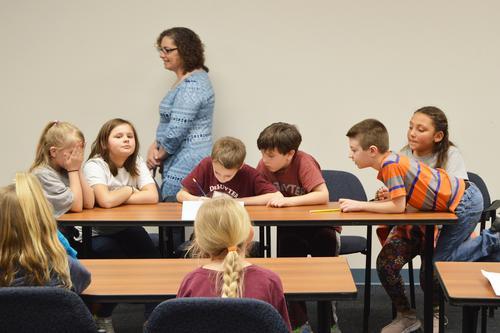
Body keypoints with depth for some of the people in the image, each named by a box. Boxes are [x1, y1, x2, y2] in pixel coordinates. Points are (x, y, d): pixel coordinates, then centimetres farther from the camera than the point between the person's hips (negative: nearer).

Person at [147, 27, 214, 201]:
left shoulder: (192, 85, -17)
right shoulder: (183, 81, 16)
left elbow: (176, 131, -22)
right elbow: (167, 123, 21)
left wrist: (160, 155, -5)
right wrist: (154, 147, 4)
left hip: (185, 169, -10)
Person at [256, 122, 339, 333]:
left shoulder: (304, 162, -23)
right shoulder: (265, 165, -8)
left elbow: (323, 195, -34)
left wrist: (288, 200, -39)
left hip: (319, 225, -4)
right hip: (290, 228, 4)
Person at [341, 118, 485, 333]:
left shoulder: (390, 165, -24)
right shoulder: (391, 161, 3)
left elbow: (398, 206, -24)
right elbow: (403, 201, 2)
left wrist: (361, 206, -19)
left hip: (464, 203, -9)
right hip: (461, 195, 9)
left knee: (438, 263, -4)